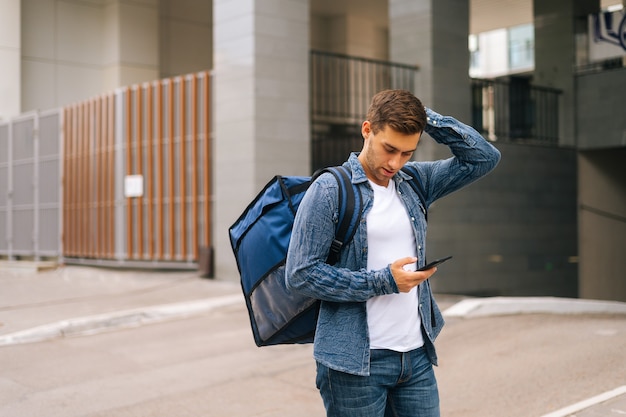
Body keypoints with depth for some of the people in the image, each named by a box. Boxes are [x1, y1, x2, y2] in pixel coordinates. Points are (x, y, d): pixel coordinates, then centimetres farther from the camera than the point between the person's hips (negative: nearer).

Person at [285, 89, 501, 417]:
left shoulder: (415, 182, 9)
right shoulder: (329, 190, -8)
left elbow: (484, 157, 11)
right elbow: (300, 274, -12)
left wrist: (427, 118, 1)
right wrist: (382, 282, -15)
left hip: (417, 357, 5)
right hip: (355, 364, -5)